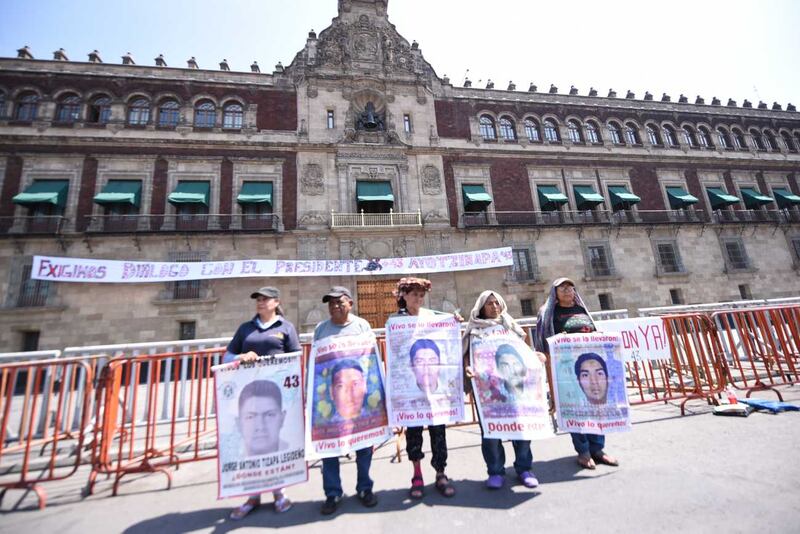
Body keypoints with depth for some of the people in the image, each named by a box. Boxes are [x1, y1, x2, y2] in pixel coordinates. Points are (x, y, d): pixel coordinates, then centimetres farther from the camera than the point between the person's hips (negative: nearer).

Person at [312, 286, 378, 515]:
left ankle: (364, 488, 27)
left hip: (359, 391, 0)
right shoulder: (321, 328, 6)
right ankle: (332, 493, 23)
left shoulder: (362, 325, 3)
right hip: (329, 392, 1)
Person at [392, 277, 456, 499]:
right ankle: (417, 475, 26)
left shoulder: (432, 316, 5)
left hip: (433, 378, 2)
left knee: (437, 425, 8)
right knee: (413, 426, 10)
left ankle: (440, 474, 23)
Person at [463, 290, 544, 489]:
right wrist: (468, 367, -19)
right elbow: (468, 354, 1)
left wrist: (536, 355, 0)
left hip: (514, 380, 3)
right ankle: (495, 471, 15)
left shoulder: (510, 325, 20)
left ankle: (524, 468, 21)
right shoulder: (474, 329, 9)